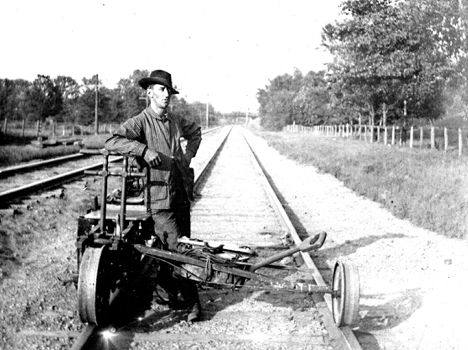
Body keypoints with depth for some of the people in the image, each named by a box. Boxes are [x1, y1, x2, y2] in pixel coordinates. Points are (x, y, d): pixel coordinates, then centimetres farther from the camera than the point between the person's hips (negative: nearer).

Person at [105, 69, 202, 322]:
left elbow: (195, 131, 35)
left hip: (181, 194, 7)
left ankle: (170, 288, 34)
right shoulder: (140, 122, -7)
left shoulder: (176, 121, 12)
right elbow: (112, 143, -21)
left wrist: (188, 155, 20)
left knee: (181, 247, 13)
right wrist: (143, 149, -30)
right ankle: (192, 303, 3)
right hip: (160, 198, -7)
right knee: (177, 250, -8)